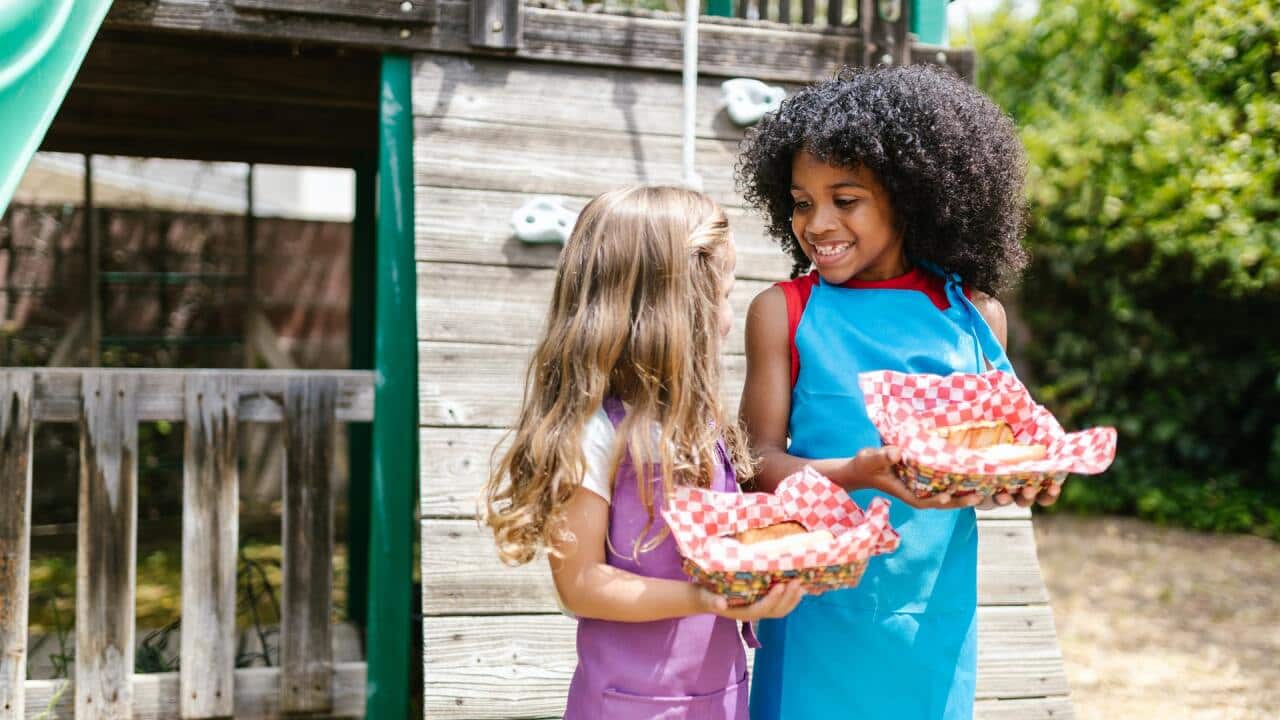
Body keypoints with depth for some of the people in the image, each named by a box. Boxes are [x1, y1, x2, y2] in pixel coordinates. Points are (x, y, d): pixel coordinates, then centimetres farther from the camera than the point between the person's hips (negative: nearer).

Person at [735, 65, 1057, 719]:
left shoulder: (974, 314, 3)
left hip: (935, 609, 2)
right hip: (821, 610, -2)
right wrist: (856, 473, -25)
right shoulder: (783, 313, -3)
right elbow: (759, 461, -7)